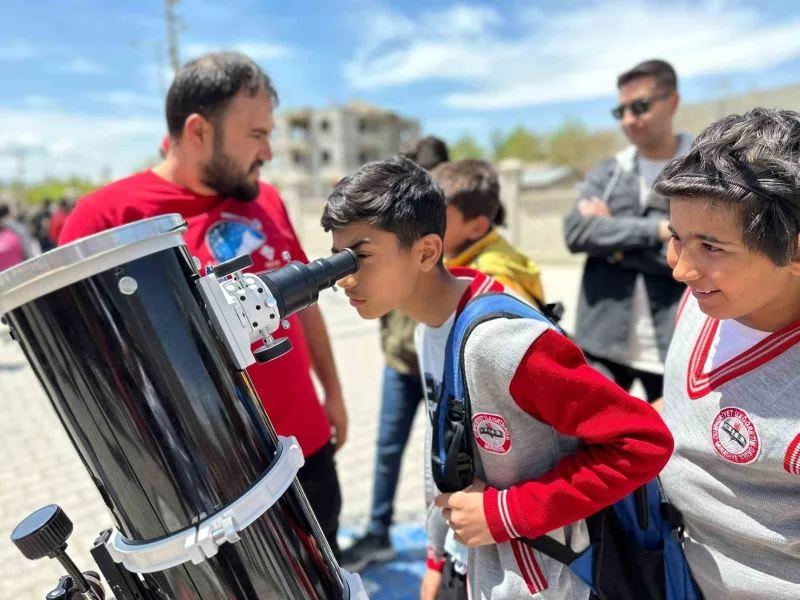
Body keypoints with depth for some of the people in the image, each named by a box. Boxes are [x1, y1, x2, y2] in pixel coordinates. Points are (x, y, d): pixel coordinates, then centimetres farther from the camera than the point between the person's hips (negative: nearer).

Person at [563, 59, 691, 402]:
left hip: (677, 345, -2)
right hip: (603, 339, 2)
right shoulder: (606, 174, 8)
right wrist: (658, 230, -16)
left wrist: (616, 238, -10)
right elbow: (576, 232, -8)